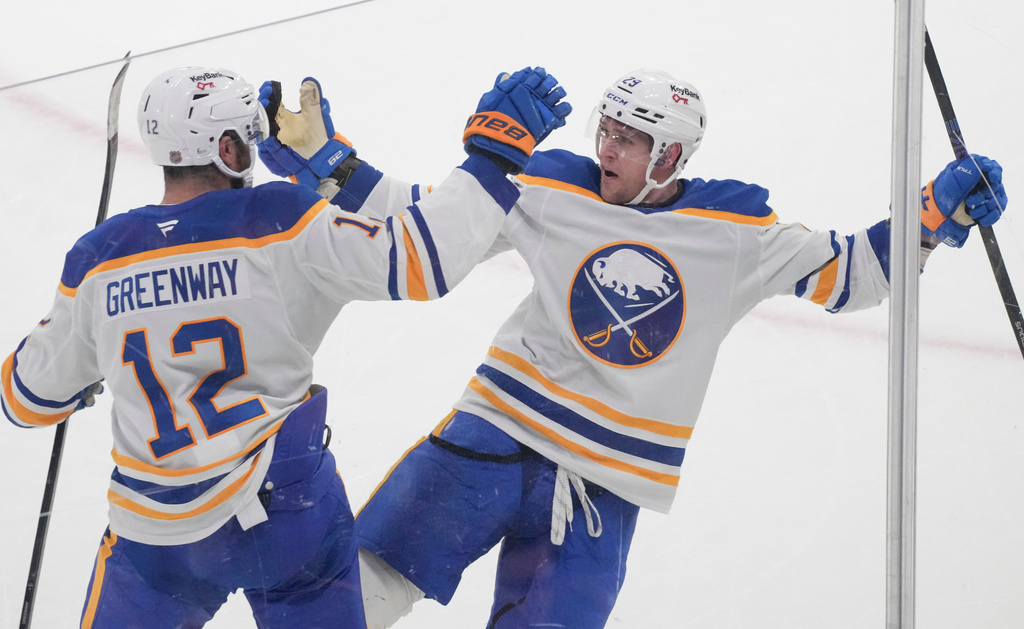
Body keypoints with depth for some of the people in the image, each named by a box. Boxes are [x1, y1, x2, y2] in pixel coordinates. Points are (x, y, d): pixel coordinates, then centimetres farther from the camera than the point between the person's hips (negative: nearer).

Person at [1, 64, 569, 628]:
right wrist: (497, 152, -11)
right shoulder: (281, 222, -13)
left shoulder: (98, 259, -3)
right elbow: (414, 262, -18)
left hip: (156, 529, 2)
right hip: (287, 509, -2)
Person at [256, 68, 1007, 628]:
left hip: (608, 478, 0)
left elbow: (845, 274, 5)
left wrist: (938, 212, -7)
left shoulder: (737, 228, -2)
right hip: (502, 427, 1)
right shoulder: (551, 191, -1)